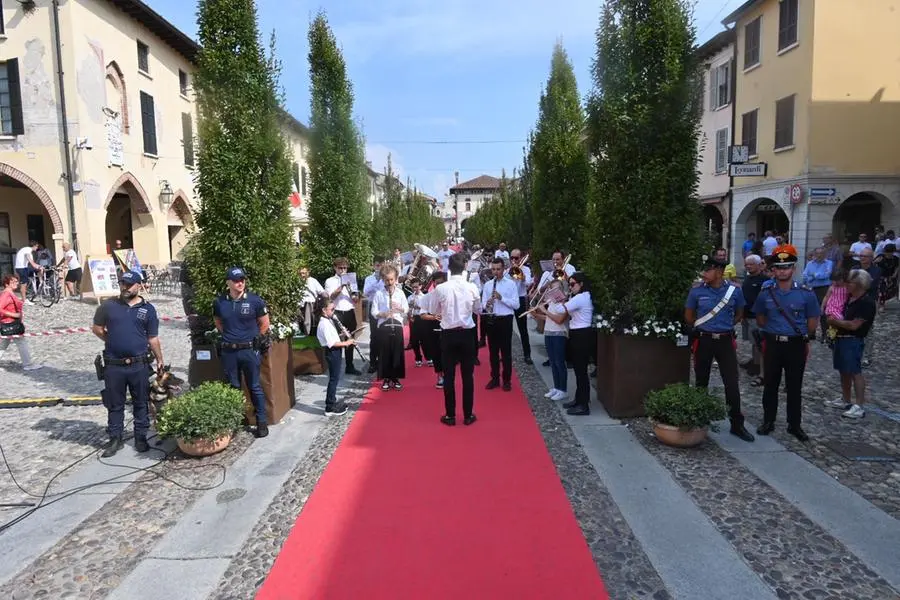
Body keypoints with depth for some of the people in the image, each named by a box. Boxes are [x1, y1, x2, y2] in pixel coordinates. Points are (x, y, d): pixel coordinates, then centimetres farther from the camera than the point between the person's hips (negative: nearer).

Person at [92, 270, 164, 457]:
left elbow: (153, 338, 6)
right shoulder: (108, 306, 2)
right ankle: (115, 439, 22)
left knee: (141, 403, 9)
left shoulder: (148, 309, 2)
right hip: (114, 365, 0)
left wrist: (160, 360, 5)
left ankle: (141, 437, 22)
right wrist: (113, 341, 4)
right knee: (114, 404, 10)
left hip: (139, 365, 0)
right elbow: (96, 328, 12)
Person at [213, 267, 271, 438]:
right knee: (233, 387, 13)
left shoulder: (254, 300, -7)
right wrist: (229, 336, 10)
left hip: (249, 350, -2)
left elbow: (264, 324, 3)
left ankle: (262, 422, 14)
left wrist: (253, 338, 6)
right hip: (228, 351, 2)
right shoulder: (220, 302, -1)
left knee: (255, 387, 5)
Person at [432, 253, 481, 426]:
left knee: (449, 376, 8)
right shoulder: (472, 287, -8)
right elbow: (478, 310, 7)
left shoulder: (440, 288, -10)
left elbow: (434, 311, 5)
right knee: (468, 375, 9)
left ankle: (450, 415, 14)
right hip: (467, 333, 1)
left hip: (448, 334, 0)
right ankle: (468, 415, 16)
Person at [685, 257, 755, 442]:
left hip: (726, 341, 0)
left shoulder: (735, 291, -2)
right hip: (703, 341, 0)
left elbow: (739, 314, 13)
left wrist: (724, 326, 6)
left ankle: (737, 424, 11)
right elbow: (689, 317, 8)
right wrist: (704, 328, 10)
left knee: (732, 383, -1)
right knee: (701, 382, 10)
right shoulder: (696, 292, -3)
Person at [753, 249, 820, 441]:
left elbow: (813, 320, 5)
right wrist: (773, 331, 12)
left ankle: (795, 425, 20)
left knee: (794, 387, 8)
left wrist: (804, 338, 10)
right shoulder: (766, 292, 0)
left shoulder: (805, 293, -5)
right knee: (770, 385, 10)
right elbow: (760, 318, 14)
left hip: (796, 345, -1)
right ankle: (768, 421, 22)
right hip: (772, 344, 1)